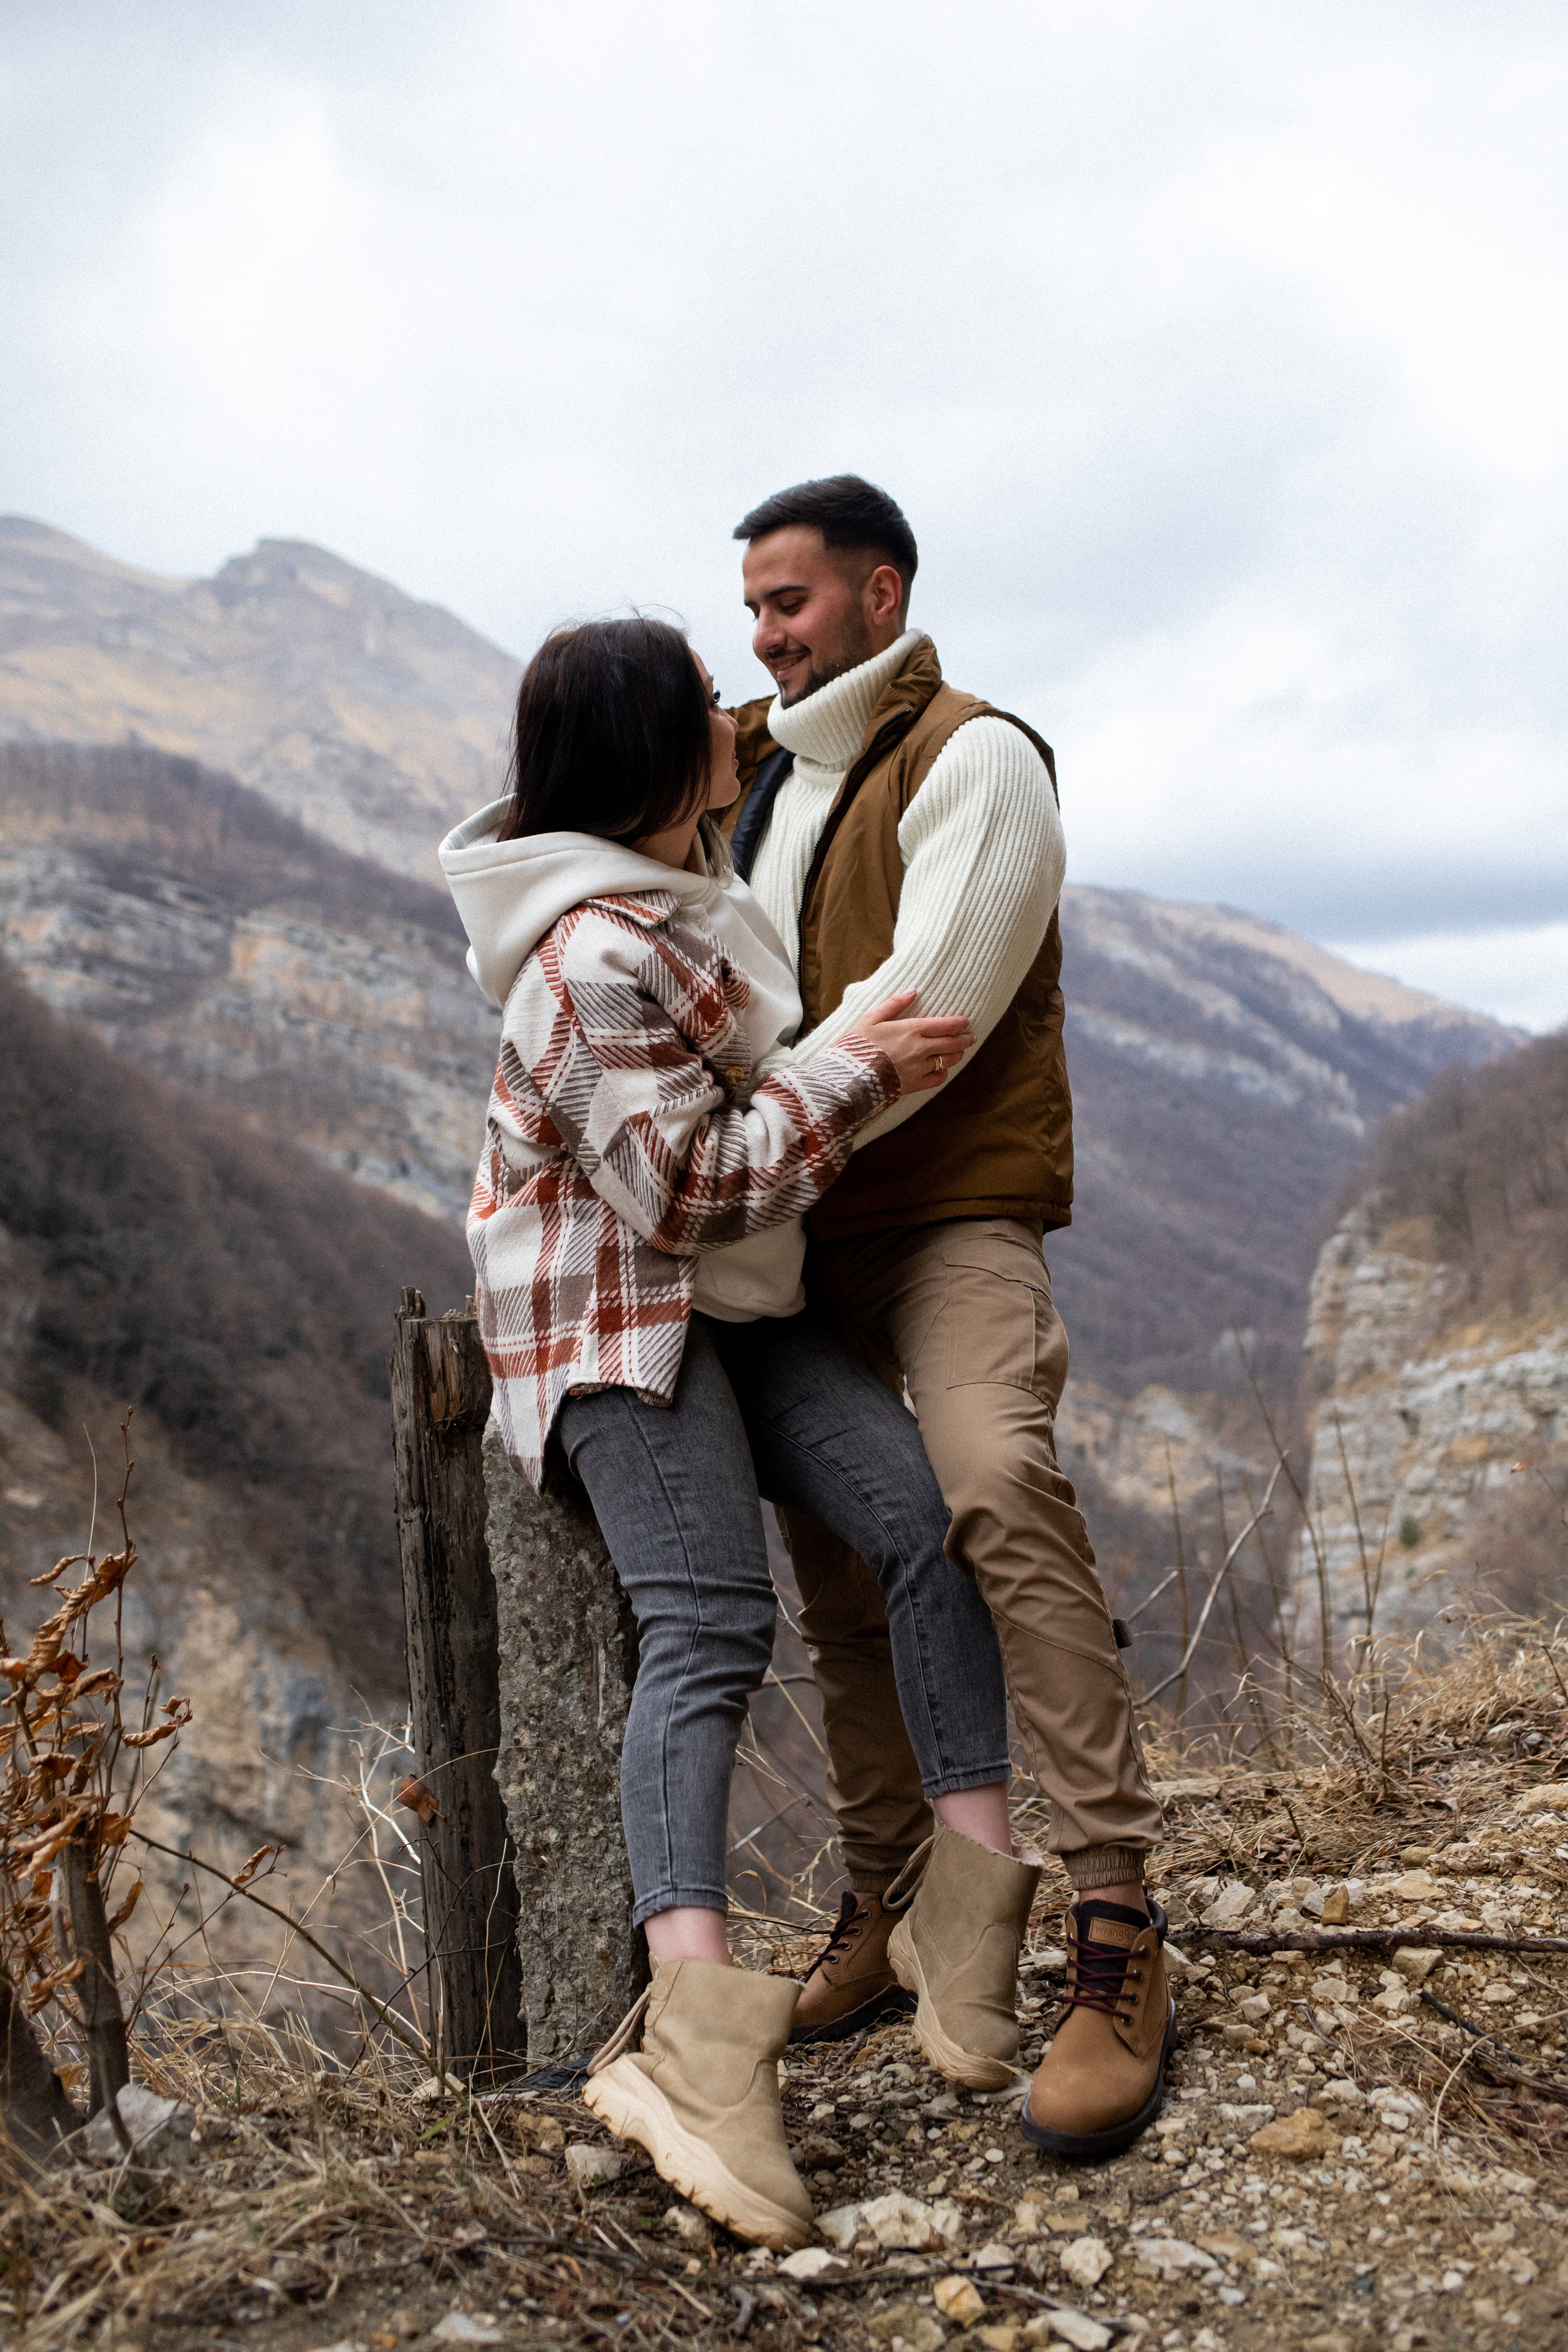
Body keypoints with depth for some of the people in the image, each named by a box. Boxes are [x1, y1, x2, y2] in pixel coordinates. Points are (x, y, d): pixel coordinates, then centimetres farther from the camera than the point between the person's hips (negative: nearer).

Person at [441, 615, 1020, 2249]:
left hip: (737, 1303, 9)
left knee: (928, 1517, -10)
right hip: (611, 1308, -9)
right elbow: (685, 1183, -23)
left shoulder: (679, 868, 8)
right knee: (711, 1622, -23)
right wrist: (858, 1074, -20)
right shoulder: (589, 954, -22)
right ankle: (698, 2022, -31)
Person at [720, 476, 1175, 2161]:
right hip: (801, 1235, 8)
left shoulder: (972, 760, -5)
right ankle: (888, 1911, 24)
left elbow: (924, 1006, -17)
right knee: (836, 1565, 9)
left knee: (995, 1487, -29)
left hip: (951, 1211, -7)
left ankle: (1116, 1939, -27)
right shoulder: (756, 776, 18)